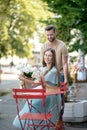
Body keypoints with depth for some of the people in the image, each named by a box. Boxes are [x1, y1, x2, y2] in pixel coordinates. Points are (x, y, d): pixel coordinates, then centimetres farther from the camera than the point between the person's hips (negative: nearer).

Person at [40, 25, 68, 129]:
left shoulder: (62, 46, -9)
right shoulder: (44, 47, 2)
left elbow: (64, 64, -10)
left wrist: (66, 79, -15)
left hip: (60, 74, -3)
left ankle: (60, 119, 10)